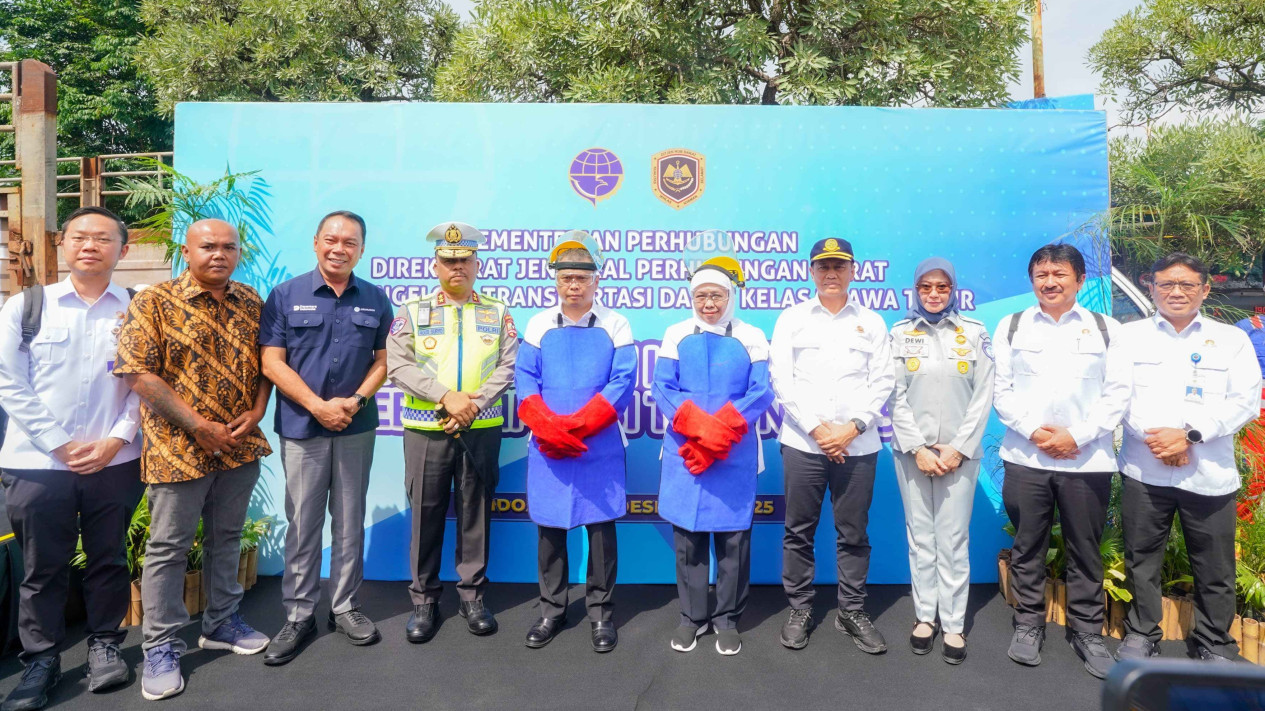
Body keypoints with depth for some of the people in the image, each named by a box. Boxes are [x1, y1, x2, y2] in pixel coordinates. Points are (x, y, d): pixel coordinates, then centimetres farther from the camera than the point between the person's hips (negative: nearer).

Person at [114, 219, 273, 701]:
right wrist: (201, 426, -17)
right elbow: (139, 375, -14)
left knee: (226, 538, 17)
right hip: (179, 449, -4)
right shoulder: (154, 303, -9)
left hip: (241, 446, 5)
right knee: (169, 547, 7)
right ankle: (161, 647, 20)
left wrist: (256, 411, -7)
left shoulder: (251, 303, 5)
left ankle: (222, 622, 34)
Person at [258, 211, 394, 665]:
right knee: (302, 524, 5)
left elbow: (383, 360, 5)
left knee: (350, 521, 10)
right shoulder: (285, 296, -1)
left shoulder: (376, 300, 5)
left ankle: (345, 606, 24)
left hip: (357, 427, 2)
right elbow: (272, 362, -5)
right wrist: (319, 406, -14)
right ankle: (298, 614, 18)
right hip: (301, 427, -2)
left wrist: (355, 401, -12)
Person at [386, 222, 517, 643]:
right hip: (426, 429, -1)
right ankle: (423, 599, 19)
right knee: (426, 513, 5)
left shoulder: (497, 313, 8)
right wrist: (446, 397, -17)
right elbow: (398, 366, -6)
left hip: (482, 429, 1)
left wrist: (475, 404, -14)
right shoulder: (412, 311, 5)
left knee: (476, 512, 8)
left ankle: (472, 595, 22)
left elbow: (509, 366, -1)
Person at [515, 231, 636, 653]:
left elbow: (623, 383, -7)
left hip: (600, 447, -1)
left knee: (601, 526, 4)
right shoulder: (539, 325, 6)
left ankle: (601, 612, 20)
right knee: (549, 527, 9)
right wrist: (547, 427, -16)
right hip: (547, 447, 2)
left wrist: (577, 425, -16)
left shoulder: (615, 326, 1)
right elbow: (524, 381, 0)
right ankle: (551, 609, 25)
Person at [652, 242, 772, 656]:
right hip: (684, 452, 1)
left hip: (735, 455, -1)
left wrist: (720, 427, -17)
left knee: (732, 537, 6)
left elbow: (761, 392, -4)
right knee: (687, 536, 8)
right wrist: (698, 425, -16)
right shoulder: (676, 335, 6)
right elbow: (662, 388, -1)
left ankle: (727, 620, 22)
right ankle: (692, 616, 24)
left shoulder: (752, 338, 4)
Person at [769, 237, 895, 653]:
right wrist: (816, 428, -10)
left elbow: (882, 383, 4)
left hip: (858, 445, 1)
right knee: (799, 531, 6)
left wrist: (852, 428, -9)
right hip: (803, 443, -1)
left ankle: (852, 611, 22)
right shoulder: (792, 318, 7)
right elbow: (782, 379, -1)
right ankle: (799, 609, 20)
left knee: (854, 533, 8)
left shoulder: (872, 322, 10)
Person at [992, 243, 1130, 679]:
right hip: (1025, 457, 0)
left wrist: (1076, 435, -12)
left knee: (1085, 550, 8)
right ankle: (1028, 624, 23)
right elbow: (1001, 390, 2)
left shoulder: (1105, 329, 5)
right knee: (1028, 546, 8)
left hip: (1087, 460, 0)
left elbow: (1118, 392, -1)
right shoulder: (1011, 327, 6)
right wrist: (1034, 431, -11)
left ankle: (1087, 632, 23)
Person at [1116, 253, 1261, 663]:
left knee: (1215, 568, 7)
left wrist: (1189, 433, -13)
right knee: (1142, 559, 8)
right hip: (1145, 471, 0)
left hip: (1210, 474, 0)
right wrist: (1153, 436, -14)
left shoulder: (1232, 340, 8)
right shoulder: (1130, 335, 7)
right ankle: (1141, 633, 23)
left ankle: (1216, 644, 25)